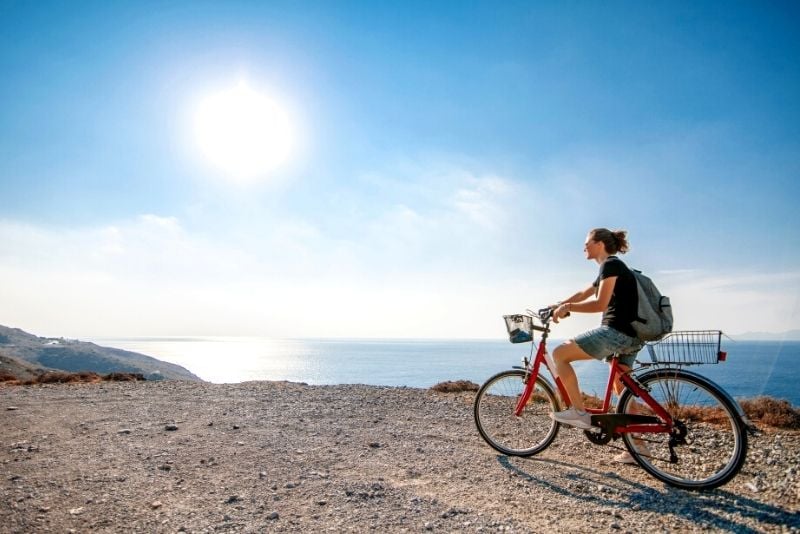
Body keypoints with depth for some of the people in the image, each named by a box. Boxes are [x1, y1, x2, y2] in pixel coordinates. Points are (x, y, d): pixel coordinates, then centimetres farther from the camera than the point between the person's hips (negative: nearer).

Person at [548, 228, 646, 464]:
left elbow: (600, 304, -18)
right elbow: (583, 294, 29)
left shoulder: (611, 265, -9)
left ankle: (579, 412, -4)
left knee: (560, 354, -8)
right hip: (630, 336, 11)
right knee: (622, 391, 15)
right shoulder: (612, 268, 22)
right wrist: (556, 306, 25)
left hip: (617, 332, -11)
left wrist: (567, 307, -10)